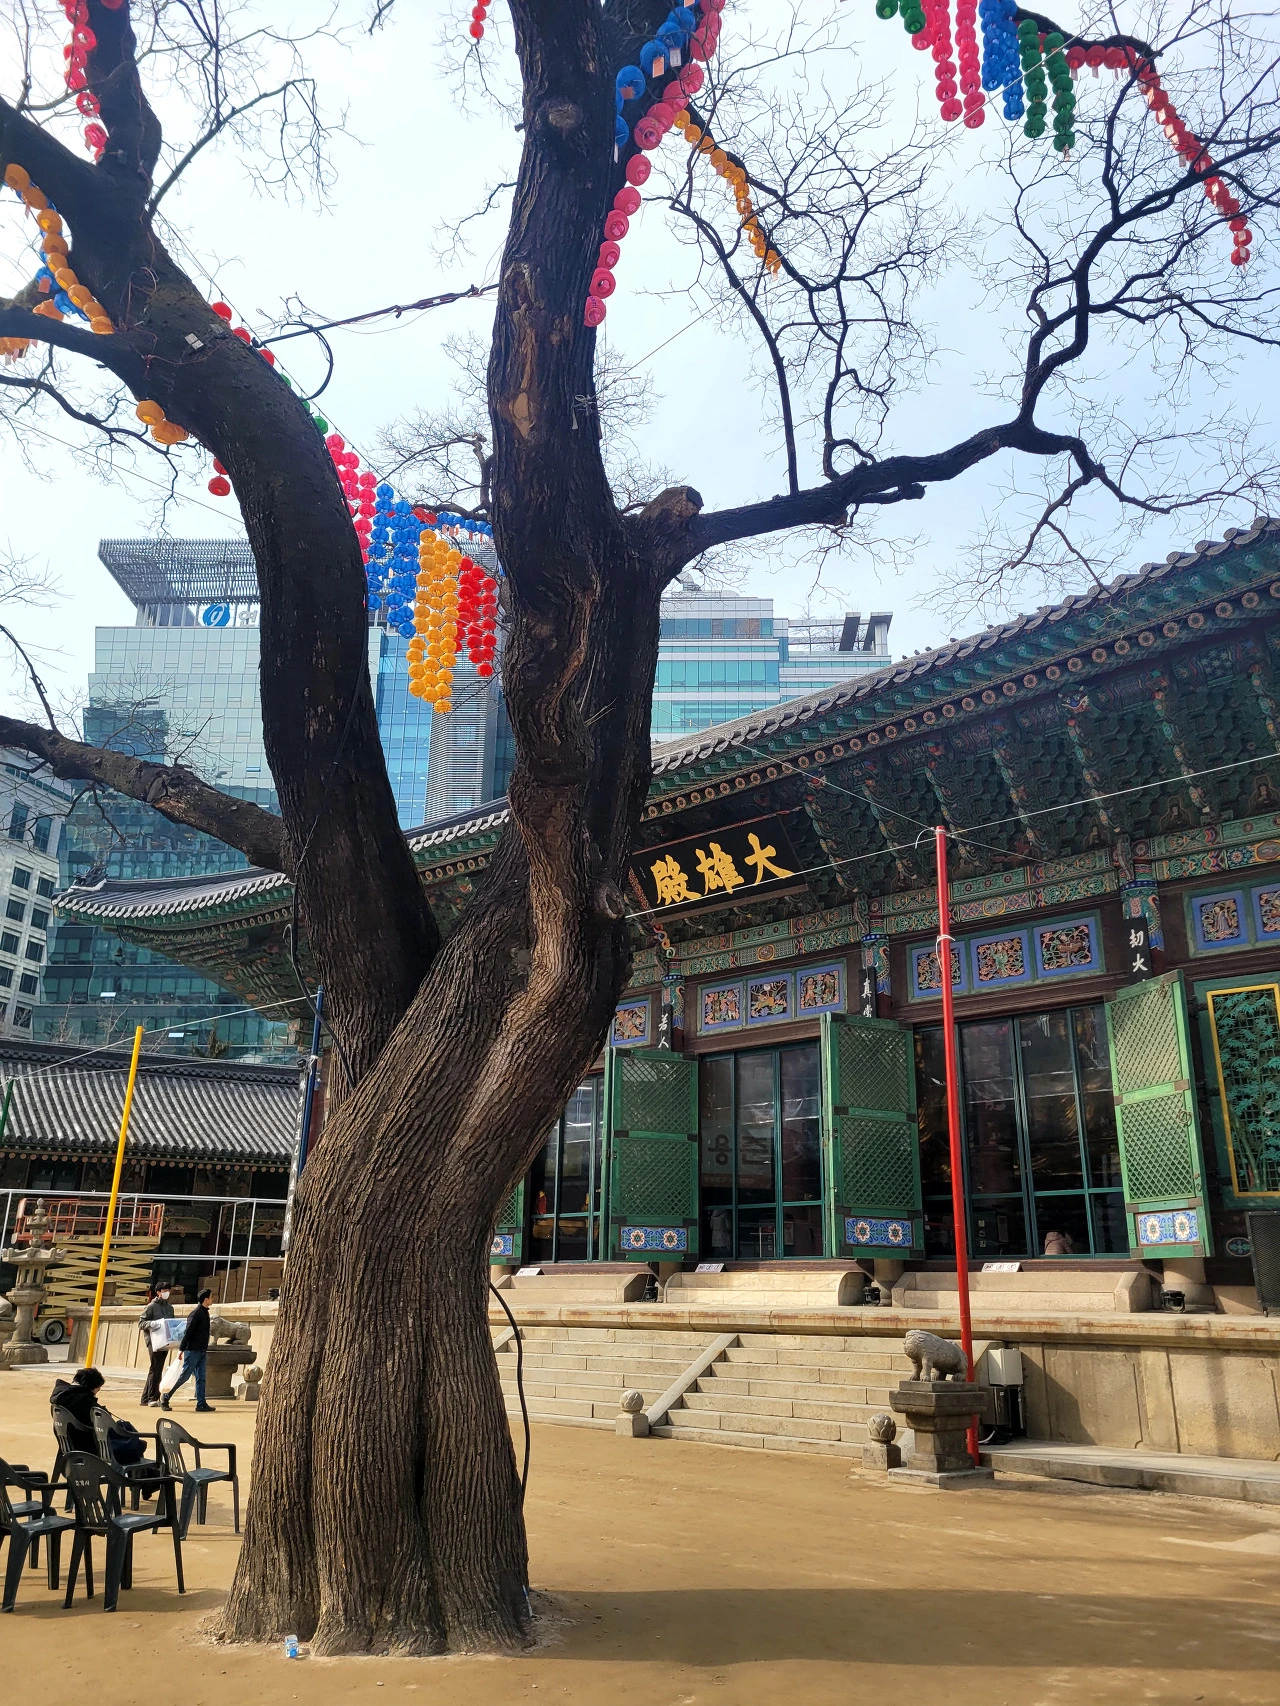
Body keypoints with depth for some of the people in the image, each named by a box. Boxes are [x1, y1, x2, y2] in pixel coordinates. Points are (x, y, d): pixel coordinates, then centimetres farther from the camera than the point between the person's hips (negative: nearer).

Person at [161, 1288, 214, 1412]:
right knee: (184, 1376, -3)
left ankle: (201, 1403, 4)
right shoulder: (195, 1313, -15)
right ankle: (165, 1396, 11)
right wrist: (181, 1349, -19)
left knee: (201, 1377, 4)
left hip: (201, 1351, 8)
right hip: (193, 1350, -8)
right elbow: (187, 1332, -18)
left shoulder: (204, 1312, 13)